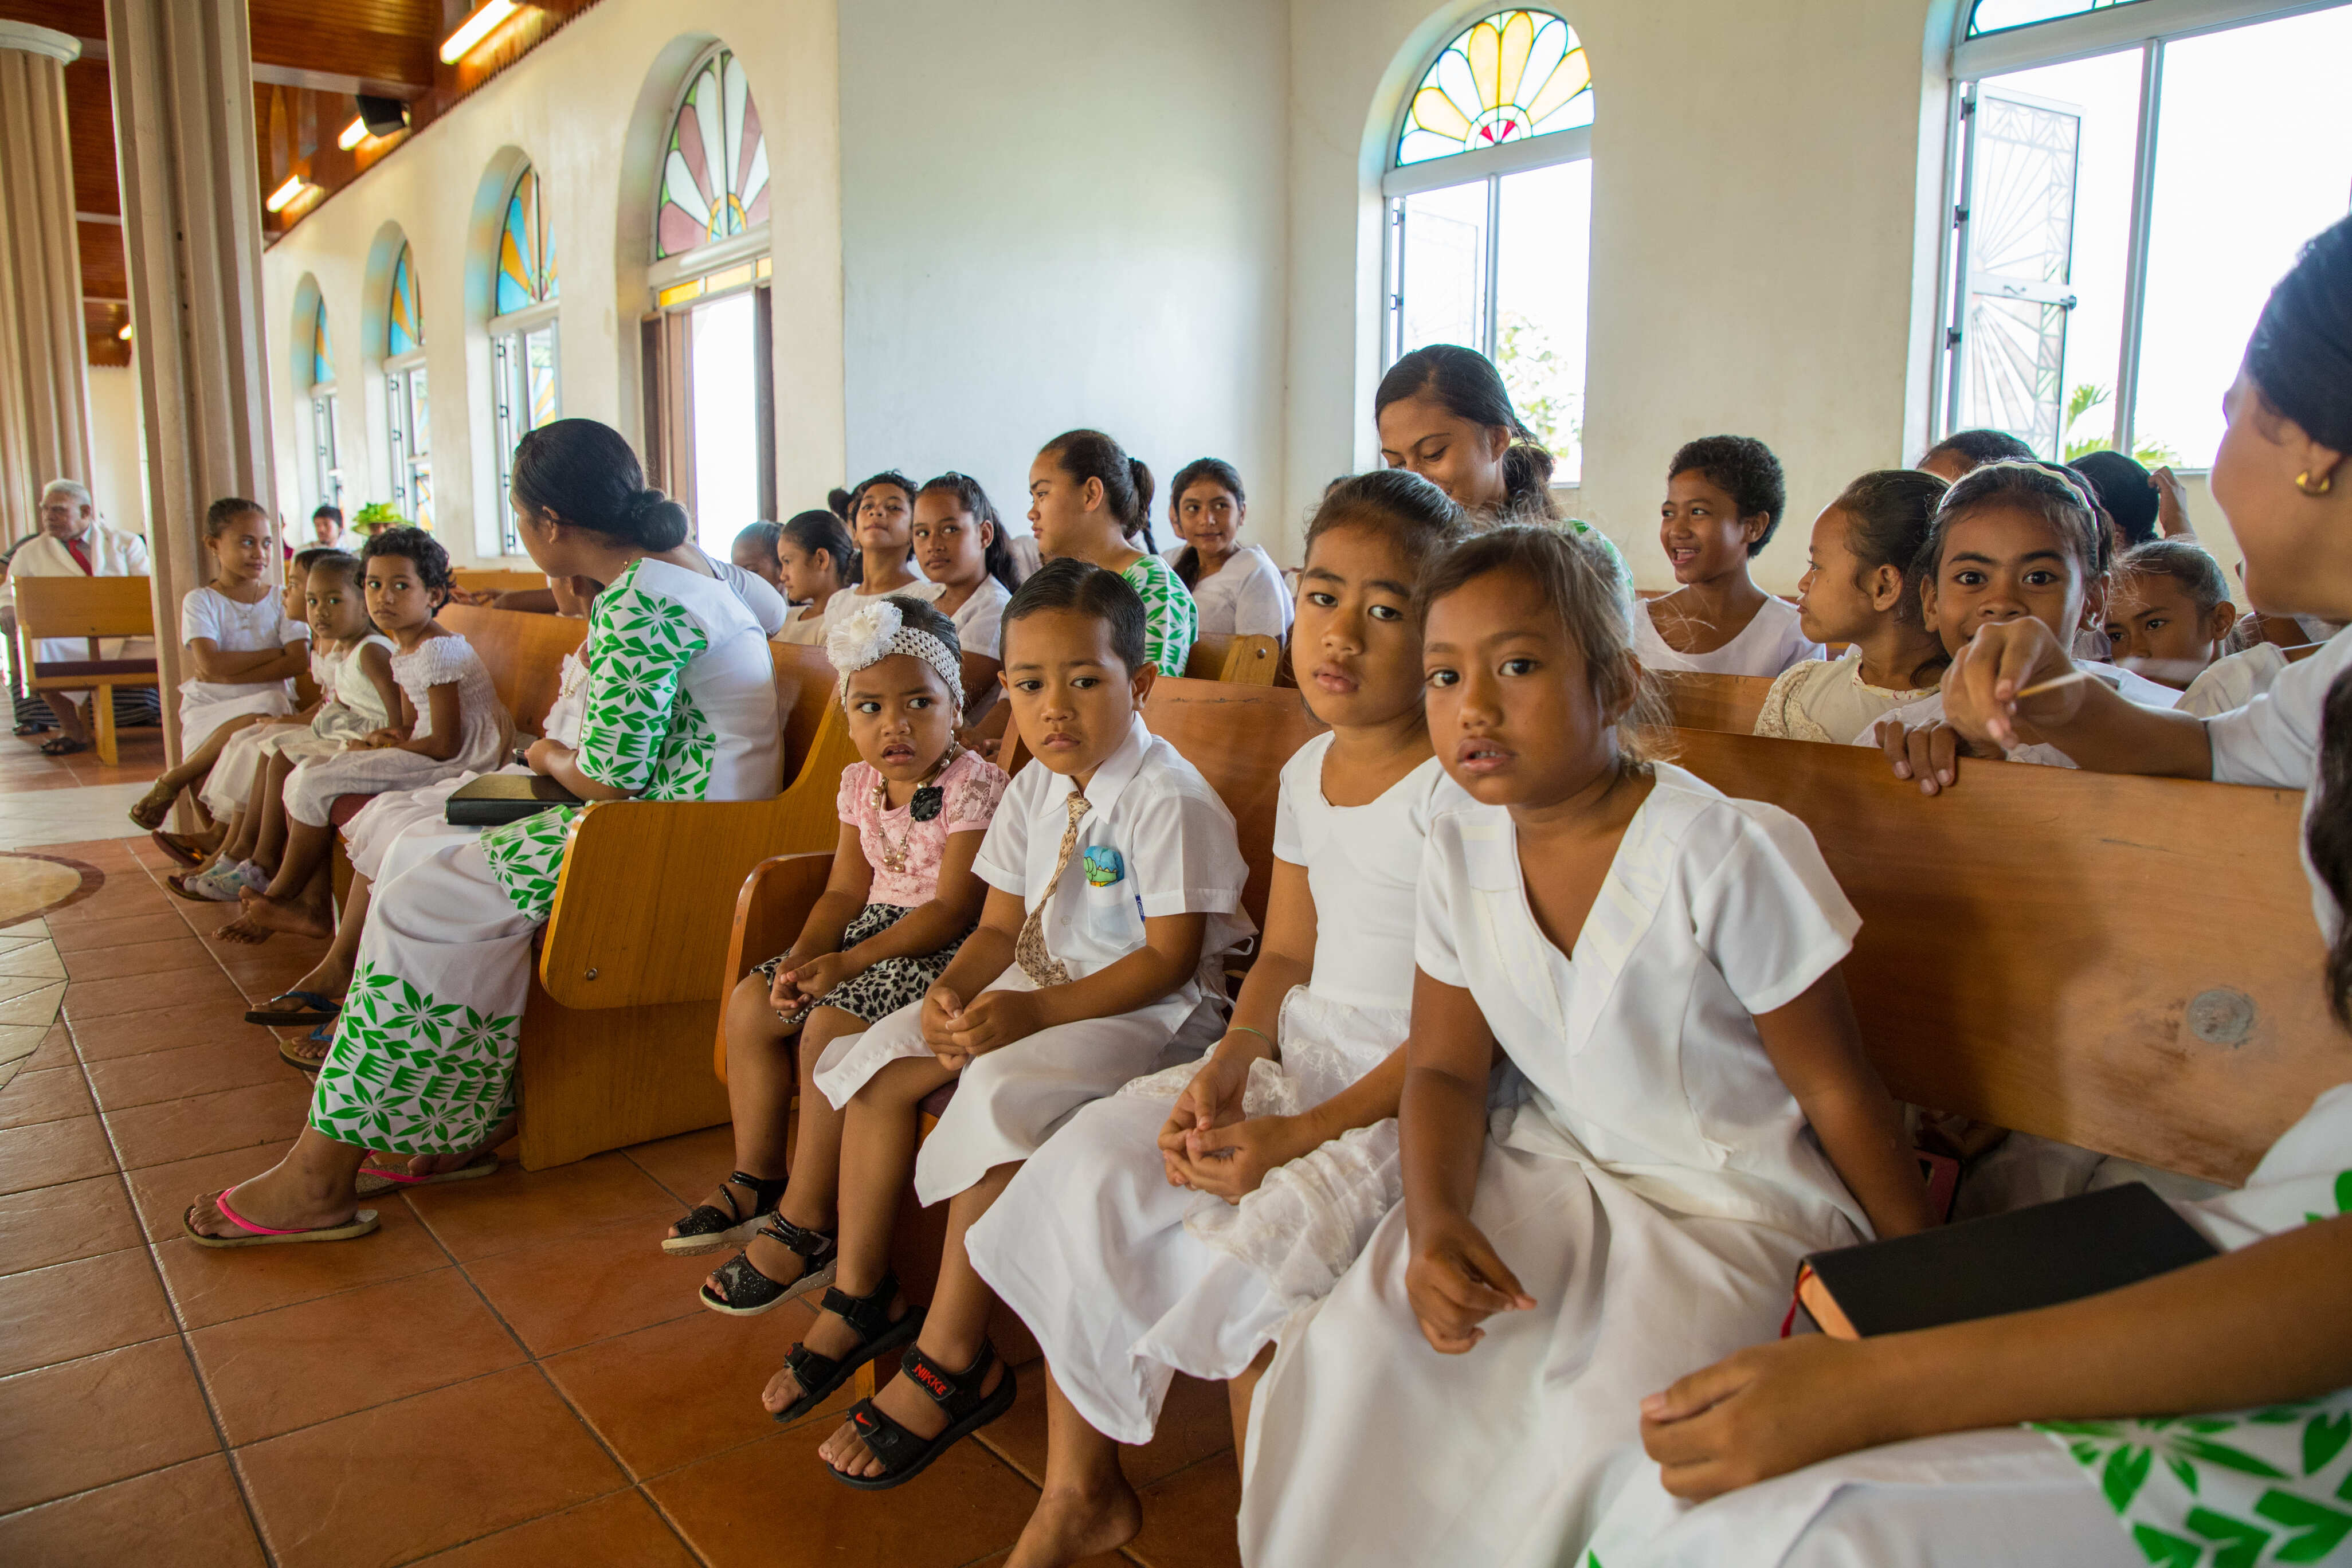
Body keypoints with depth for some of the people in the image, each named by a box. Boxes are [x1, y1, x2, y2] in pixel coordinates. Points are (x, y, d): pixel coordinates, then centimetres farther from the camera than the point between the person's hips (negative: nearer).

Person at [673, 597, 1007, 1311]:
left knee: (828, 1028, -25)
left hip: (943, 950, -9)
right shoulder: (861, 783, 7)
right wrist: (804, 955, -11)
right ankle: (757, 1178, 16)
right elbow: (847, 890, 10)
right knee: (751, 1003, -1)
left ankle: (806, 1225, -11)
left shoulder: (976, 786, -17)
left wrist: (847, 963, -26)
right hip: (874, 929, 9)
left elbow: (953, 909, -21)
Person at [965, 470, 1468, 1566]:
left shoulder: (1457, 788, -15)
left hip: (1409, 1097, -7)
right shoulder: (1307, 774, 8)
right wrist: (1228, 1065, -7)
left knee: (1254, 1244, -28)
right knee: (1085, 1168, -7)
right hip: (1297, 1057, 7)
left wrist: (1303, 1134, -24)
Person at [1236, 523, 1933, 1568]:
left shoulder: (1723, 854, -20)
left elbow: (1837, 1095, -11)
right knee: (1357, 1349, -16)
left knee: (1601, 1439, -27)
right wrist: (1435, 1220, -17)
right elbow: (1446, 1066, 3)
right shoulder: (1460, 850, -5)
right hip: (1552, 1170, 4)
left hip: (1738, 1208, -4)